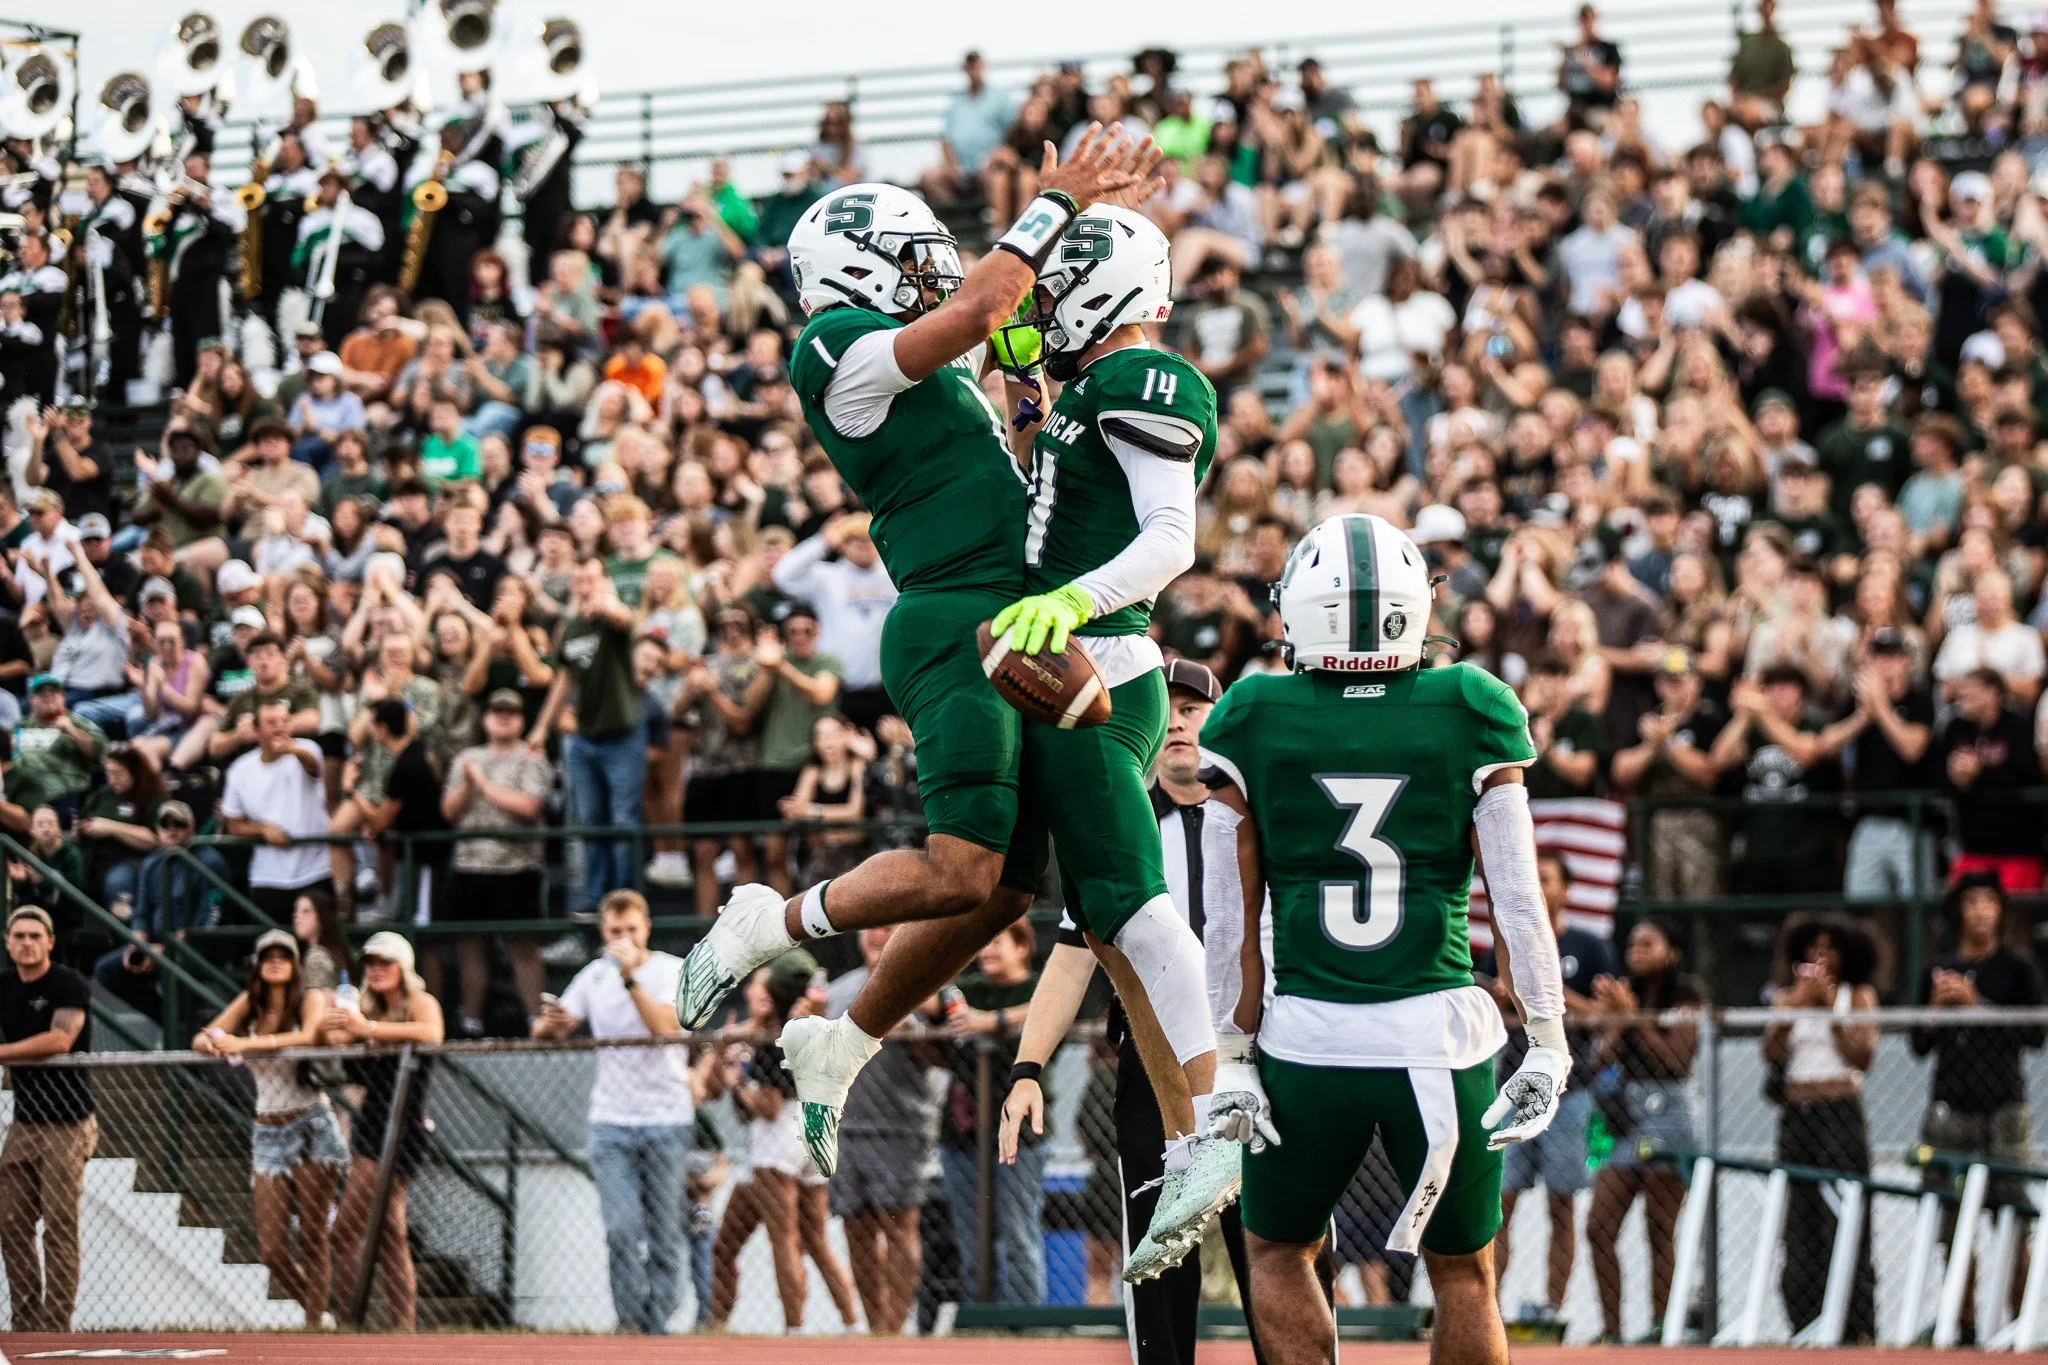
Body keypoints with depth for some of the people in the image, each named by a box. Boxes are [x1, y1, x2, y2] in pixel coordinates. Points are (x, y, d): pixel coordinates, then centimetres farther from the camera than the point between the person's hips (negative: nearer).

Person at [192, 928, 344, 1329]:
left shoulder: (311, 999, -3)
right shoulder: (249, 1003, 10)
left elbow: (308, 1036, -24)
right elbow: (200, 1038, 4)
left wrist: (247, 1043, -33)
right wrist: (210, 1044, -22)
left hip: (311, 1126, -4)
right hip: (268, 1132, 4)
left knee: (312, 1238, -7)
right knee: (271, 1250, -2)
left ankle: (315, 1325, -2)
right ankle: (319, 1313, 20)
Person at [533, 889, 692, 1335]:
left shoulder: (673, 971, -2)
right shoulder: (595, 976, 11)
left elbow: (665, 1027, -18)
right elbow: (546, 1031, 13)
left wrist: (631, 977, -21)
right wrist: (551, 1022, -10)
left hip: (665, 1122, -2)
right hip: (610, 1122, 2)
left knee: (664, 1235, 0)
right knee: (622, 1229, -12)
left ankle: (657, 1325, 7)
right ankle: (630, 1323, -7)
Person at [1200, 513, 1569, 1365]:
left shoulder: (1256, 723, -1)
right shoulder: (1468, 716, -1)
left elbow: (1235, 918, 1)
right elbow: (1517, 899, -3)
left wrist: (1232, 1060, 6)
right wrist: (1547, 1045, 1)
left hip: (1307, 1039, 0)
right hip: (1441, 1038, 0)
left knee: (1277, 1253, 21)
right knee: (1462, 1273, 16)